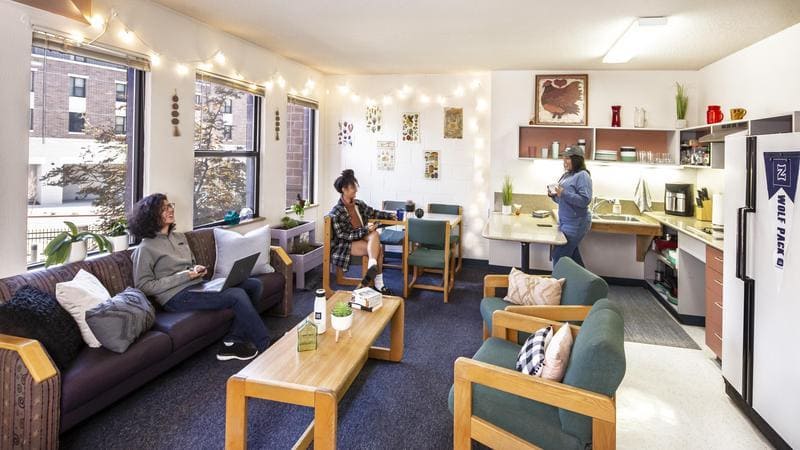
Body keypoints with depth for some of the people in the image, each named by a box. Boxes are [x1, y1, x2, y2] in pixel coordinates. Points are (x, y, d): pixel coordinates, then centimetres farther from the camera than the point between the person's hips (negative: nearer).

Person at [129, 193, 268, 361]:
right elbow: (143, 286, -10)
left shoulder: (179, 237, 17)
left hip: (196, 285, 8)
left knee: (254, 284, -6)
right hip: (177, 296, -8)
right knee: (237, 295, -25)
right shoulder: (145, 249, -6)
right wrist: (185, 275, -15)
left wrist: (198, 270, 2)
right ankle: (265, 347, -13)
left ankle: (232, 342, -9)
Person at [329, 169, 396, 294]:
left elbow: (373, 213, 23)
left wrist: (390, 215, 14)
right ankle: (378, 282, -26)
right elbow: (344, 236, -19)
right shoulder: (336, 212, -16)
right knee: (378, 247, -27)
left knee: (375, 234, -27)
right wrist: (366, 230, -26)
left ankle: (372, 266, -30)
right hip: (345, 245, -7)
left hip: (362, 238, 7)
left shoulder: (358, 204, 4)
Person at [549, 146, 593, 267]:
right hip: (565, 221, 9)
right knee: (572, 255, 16)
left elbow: (585, 200, -22)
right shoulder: (566, 175, 12)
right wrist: (553, 195, 0)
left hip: (576, 223, -9)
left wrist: (564, 193, -25)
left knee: (559, 256, -9)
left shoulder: (582, 175, -12)